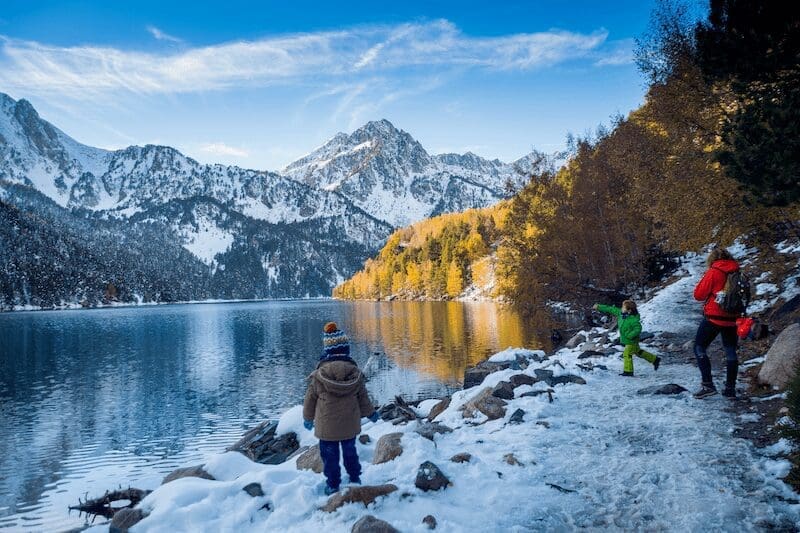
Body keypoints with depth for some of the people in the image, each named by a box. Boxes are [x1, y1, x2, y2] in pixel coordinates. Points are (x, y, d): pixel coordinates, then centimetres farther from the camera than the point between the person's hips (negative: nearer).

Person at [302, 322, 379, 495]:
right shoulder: (355, 373, -11)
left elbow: (310, 400, -5)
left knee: (330, 455, 13)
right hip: (350, 425, 3)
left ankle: (332, 485, 22)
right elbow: (363, 398, 0)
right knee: (350, 451, 22)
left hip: (327, 427, -3)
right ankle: (355, 479, 36)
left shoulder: (318, 376, -17)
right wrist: (371, 413, 19)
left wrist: (308, 419, 13)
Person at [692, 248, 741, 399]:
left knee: (699, 348, 4)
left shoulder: (713, 273, -12)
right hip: (732, 319, 6)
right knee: (730, 352, 13)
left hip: (714, 317, -5)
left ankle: (707, 385, -6)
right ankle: (730, 388, 16)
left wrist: (704, 278, 6)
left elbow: (699, 295, -7)